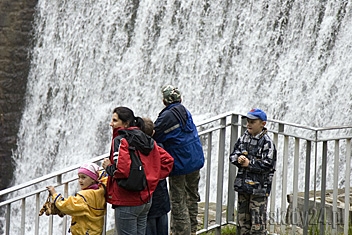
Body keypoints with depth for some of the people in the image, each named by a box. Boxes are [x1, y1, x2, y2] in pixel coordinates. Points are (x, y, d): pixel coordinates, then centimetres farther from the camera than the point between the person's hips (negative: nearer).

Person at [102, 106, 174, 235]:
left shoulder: (120, 140, -14)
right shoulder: (147, 140, 11)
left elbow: (122, 169, -27)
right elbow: (167, 160, 13)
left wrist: (108, 167, -8)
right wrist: (153, 179, 13)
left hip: (127, 202, -8)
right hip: (146, 199, 8)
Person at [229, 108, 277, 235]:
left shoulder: (267, 142, -9)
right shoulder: (243, 138, 10)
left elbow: (268, 164, -15)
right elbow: (233, 155, 13)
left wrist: (250, 164, -14)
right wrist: (238, 159, -9)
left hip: (259, 186, -6)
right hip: (243, 185, 6)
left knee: (258, 220, -6)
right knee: (243, 217, 14)